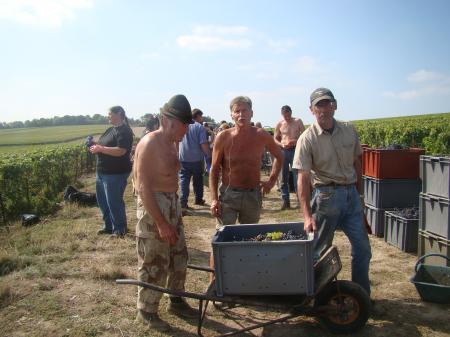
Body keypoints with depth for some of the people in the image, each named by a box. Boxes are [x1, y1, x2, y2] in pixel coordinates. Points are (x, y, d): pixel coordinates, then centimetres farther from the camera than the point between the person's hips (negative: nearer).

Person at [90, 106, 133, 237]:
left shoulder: (124, 131, -15)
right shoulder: (111, 130, 14)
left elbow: (120, 151, -26)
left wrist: (100, 149, -21)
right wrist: (96, 146, 2)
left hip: (116, 173, -10)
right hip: (103, 172, 10)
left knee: (114, 202, -3)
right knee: (102, 200, 16)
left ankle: (120, 230, 12)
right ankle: (108, 226, 30)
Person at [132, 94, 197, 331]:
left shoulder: (172, 142, 9)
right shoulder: (150, 144, -18)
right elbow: (144, 187, -22)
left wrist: (175, 208, 13)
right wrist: (161, 223, -22)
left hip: (173, 203, 9)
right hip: (153, 206, -9)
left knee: (179, 257, 18)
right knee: (154, 263, 3)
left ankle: (176, 301, 36)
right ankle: (146, 311, 22)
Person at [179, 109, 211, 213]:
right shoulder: (200, 127, -6)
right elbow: (204, 144, -14)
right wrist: (209, 155, -2)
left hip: (183, 158, 2)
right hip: (196, 159, -2)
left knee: (184, 181, -1)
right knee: (198, 180, 17)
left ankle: (183, 204, -12)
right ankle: (198, 199, 31)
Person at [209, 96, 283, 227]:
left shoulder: (261, 135, -4)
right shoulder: (223, 137, -8)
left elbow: (279, 156, 13)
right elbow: (214, 169, -3)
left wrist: (271, 181, 6)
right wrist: (214, 199, -9)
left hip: (253, 195, 2)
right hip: (228, 194, -2)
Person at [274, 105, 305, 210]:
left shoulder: (298, 121, 4)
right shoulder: (279, 124, 5)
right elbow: (275, 139, 8)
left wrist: (297, 141, -15)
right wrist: (282, 145, -12)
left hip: (295, 150, -1)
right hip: (283, 151, 1)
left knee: (297, 174, -5)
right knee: (284, 177, 3)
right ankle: (285, 200, 10)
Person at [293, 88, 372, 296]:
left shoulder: (349, 131, 4)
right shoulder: (307, 139, -11)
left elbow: (356, 163, 14)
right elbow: (303, 179, -16)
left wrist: (358, 193, 14)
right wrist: (307, 216, -22)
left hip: (351, 194, 5)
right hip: (326, 195, -5)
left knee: (362, 248, 9)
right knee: (320, 250, 5)